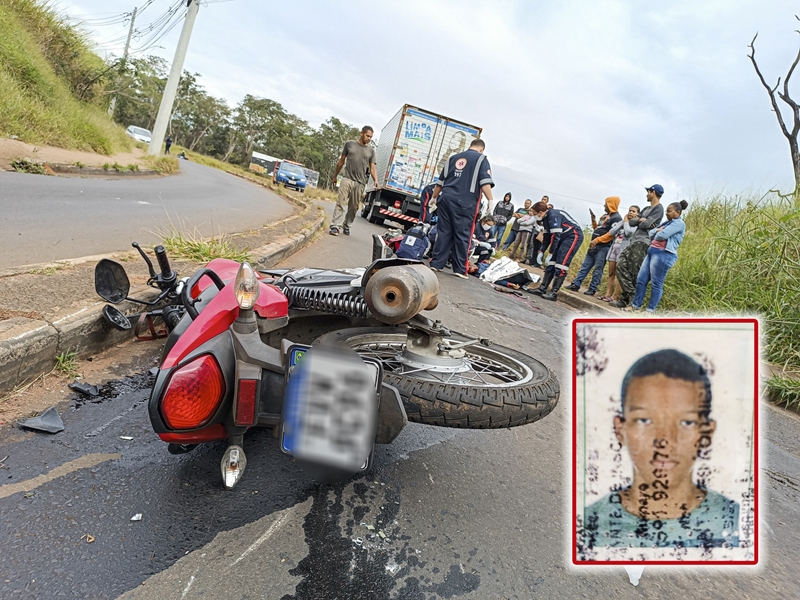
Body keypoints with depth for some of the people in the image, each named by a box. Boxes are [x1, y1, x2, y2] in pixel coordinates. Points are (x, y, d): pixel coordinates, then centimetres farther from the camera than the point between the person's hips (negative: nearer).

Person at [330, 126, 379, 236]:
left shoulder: (371, 150, 11)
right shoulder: (350, 144, 8)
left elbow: (372, 168, 8)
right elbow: (341, 161, 15)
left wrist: (376, 180, -10)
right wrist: (335, 175, 19)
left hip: (360, 183, 2)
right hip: (347, 179, -2)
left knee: (353, 207, 6)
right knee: (341, 203, -11)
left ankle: (347, 226, 17)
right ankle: (335, 225, -13)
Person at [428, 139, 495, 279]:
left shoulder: (453, 158, 21)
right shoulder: (481, 158, 6)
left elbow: (440, 181, 23)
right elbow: (485, 182, -8)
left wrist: (434, 197, 31)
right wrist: (490, 200, -11)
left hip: (446, 198, 5)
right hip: (465, 202, -4)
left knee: (444, 232, 8)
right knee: (462, 235, -1)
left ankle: (436, 263, 7)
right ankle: (460, 269, 1)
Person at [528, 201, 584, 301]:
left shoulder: (553, 215, -22)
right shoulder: (546, 218, 8)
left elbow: (555, 236, -24)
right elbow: (547, 236, 15)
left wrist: (551, 253, -18)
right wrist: (541, 252, 12)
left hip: (574, 236, -10)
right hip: (563, 238, 10)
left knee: (561, 264, -16)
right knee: (551, 262, 4)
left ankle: (554, 293, -16)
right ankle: (542, 289, 6)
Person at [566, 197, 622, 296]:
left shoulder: (616, 218, -8)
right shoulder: (605, 216, 20)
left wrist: (597, 240, -22)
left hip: (603, 247, -9)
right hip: (594, 246, 9)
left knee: (597, 269, -5)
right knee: (585, 266, 7)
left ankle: (592, 289, -1)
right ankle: (576, 284, 8)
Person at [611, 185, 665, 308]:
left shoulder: (658, 208, -3)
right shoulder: (646, 209, 25)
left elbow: (645, 224, -14)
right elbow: (631, 222, 14)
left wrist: (639, 221, 5)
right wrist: (640, 220, -3)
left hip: (643, 243, -9)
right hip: (634, 241, 9)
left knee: (635, 273, -10)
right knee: (621, 265, -1)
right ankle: (628, 297, 0)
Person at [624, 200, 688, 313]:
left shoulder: (679, 223, -4)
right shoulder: (667, 223, 25)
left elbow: (662, 235, -17)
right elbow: (651, 233, 19)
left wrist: (657, 234, 5)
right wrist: (657, 231, -2)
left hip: (663, 254, -9)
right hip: (652, 251, 9)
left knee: (656, 284, -4)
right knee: (641, 279, 7)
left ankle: (650, 310, 1)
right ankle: (636, 305, 15)